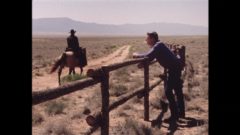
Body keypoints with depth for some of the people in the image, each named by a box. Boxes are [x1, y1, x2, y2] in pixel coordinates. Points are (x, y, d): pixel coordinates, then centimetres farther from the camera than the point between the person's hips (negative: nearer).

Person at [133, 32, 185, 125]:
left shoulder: (158, 46, -18)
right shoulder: (157, 45, 13)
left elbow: (149, 57, -32)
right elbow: (150, 56, 16)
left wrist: (137, 55, -18)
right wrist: (140, 56, 1)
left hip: (173, 68, -10)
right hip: (176, 67, 10)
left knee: (168, 91, -9)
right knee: (178, 90, 17)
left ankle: (174, 115, -5)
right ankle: (181, 113, 28)